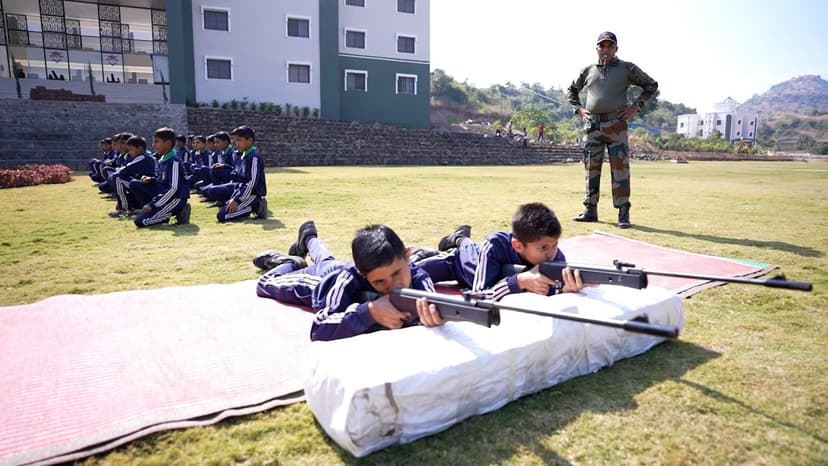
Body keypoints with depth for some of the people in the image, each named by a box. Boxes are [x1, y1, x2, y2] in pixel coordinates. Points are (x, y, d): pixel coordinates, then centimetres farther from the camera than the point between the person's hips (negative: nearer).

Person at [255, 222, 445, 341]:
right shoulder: (349, 280, -51)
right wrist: (369, 311, -67)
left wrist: (434, 314, -79)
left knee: (326, 262, 38)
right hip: (324, 279, -3)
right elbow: (317, 330, -53)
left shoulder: (417, 278, -44)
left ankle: (309, 239, 66)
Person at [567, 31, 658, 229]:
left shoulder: (627, 69, 5)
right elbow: (572, 90, 27)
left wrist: (636, 106, 2)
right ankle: (590, 210, 12)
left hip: (616, 125, -3)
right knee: (591, 168, 5)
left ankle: (623, 213, -3)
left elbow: (651, 85, 11)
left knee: (620, 168, -7)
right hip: (592, 125, 3)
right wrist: (578, 109, 12)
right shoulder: (588, 70, 12)